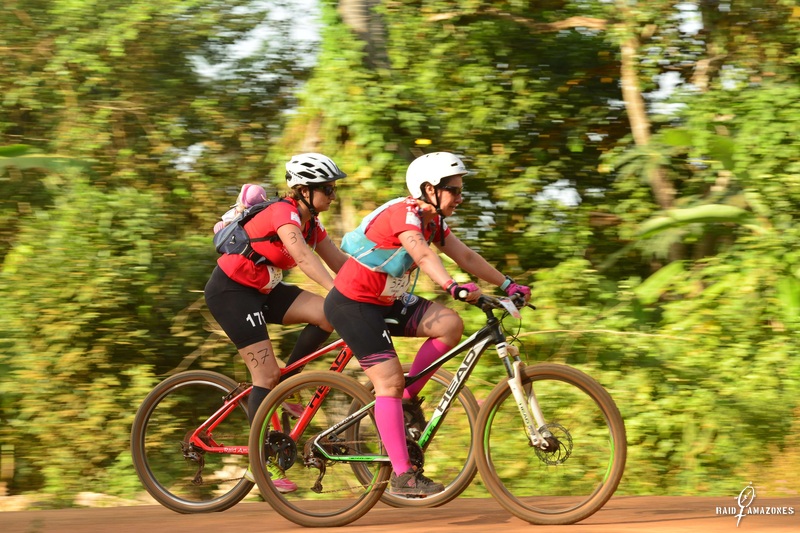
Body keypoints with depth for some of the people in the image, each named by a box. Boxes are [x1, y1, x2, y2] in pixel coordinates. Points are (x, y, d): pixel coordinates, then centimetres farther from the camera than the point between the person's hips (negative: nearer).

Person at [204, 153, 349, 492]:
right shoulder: (284, 212, -22)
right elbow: (304, 257, -36)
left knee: (329, 314, -10)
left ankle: (282, 386, 4)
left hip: (261, 290, 9)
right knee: (266, 374, -12)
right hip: (230, 290, -9)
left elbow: (339, 262, 3)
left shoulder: (310, 222, 5)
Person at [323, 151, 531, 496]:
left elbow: (466, 256, 4)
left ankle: (406, 400, 3)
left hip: (385, 302, 9)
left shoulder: (433, 221, 6)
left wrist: (507, 284, -7)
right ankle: (402, 476, -16)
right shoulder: (404, 214, -23)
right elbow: (422, 254, -40)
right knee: (389, 379, -15)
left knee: (450, 324, -10)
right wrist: (453, 287, -56)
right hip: (352, 304, -9)